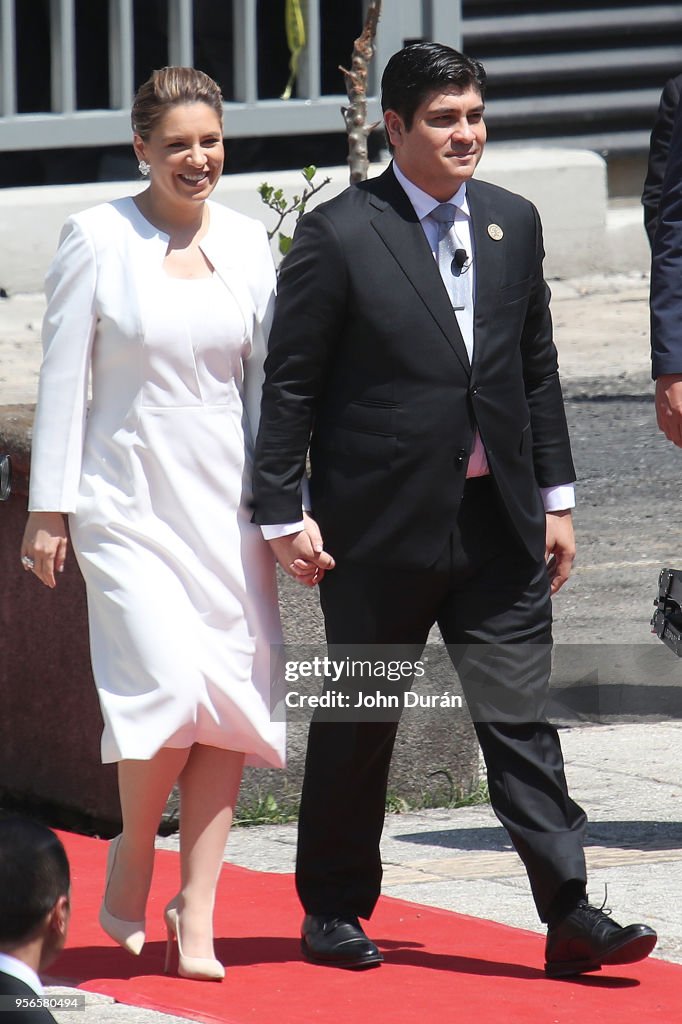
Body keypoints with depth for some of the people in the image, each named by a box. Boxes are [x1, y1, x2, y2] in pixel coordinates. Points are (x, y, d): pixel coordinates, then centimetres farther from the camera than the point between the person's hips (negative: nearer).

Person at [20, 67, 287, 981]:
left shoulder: (245, 243, 7)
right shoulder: (97, 238, -4)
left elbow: (265, 379, 12)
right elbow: (63, 378, -1)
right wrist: (49, 509, -3)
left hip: (225, 502, 4)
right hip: (129, 501, -4)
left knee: (232, 700, -3)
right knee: (170, 689, -17)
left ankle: (196, 917, 5)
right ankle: (130, 866, 9)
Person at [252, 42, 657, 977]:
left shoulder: (513, 224, 9)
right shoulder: (340, 235, -8)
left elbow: (537, 369, 14)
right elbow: (289, 383, -6)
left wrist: (555, 497, 11)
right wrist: (283, 515, -9)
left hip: (498, 522, 4)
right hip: (381, 523, -4)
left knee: (520, 719, -1)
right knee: (357, 725, 8)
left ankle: (568, 913, -4)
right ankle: (334, 910, 21)